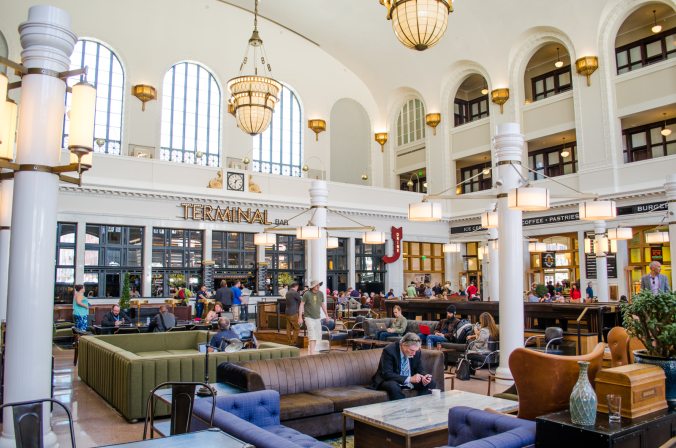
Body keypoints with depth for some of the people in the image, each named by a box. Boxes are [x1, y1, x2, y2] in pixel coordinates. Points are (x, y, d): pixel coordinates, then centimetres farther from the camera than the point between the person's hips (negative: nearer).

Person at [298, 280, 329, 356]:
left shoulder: (321, 294, 2)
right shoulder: (307, 294, -12)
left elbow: (322, 304, 14)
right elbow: (301, 304, -7)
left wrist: (326, 314, 17)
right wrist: (300, 317, -10)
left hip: (317, 317, 6)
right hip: (309, 317, -6)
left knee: (318, 335, 9)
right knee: (312, 335, -15)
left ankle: (310, 351, 24)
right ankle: (312, 352, -15)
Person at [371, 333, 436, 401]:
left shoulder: (416, 352, -7)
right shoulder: (389, 351, -24)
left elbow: (419, 370, 4)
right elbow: (387, 374, -29)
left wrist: (424, 377, -21)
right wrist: (409, 379, -36)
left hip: (410, 381, 6)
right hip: (391, 381, -5)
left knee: (431, 383, -10)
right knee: (393, 386, -37)